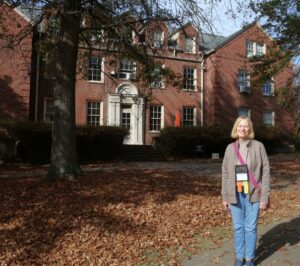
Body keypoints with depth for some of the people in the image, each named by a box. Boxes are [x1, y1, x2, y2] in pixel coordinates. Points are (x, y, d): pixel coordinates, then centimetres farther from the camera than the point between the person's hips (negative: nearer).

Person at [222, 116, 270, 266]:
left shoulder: (258, 146, -5)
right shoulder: (230, 148, 3)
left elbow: (265, 172, -5)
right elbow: (225, 173, 6)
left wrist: (265, 196, -9)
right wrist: (225, 196, 5)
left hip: (253, 194, -2)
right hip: (235, 194, 2)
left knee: (251, 227, 7)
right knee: (238, 227, 11)